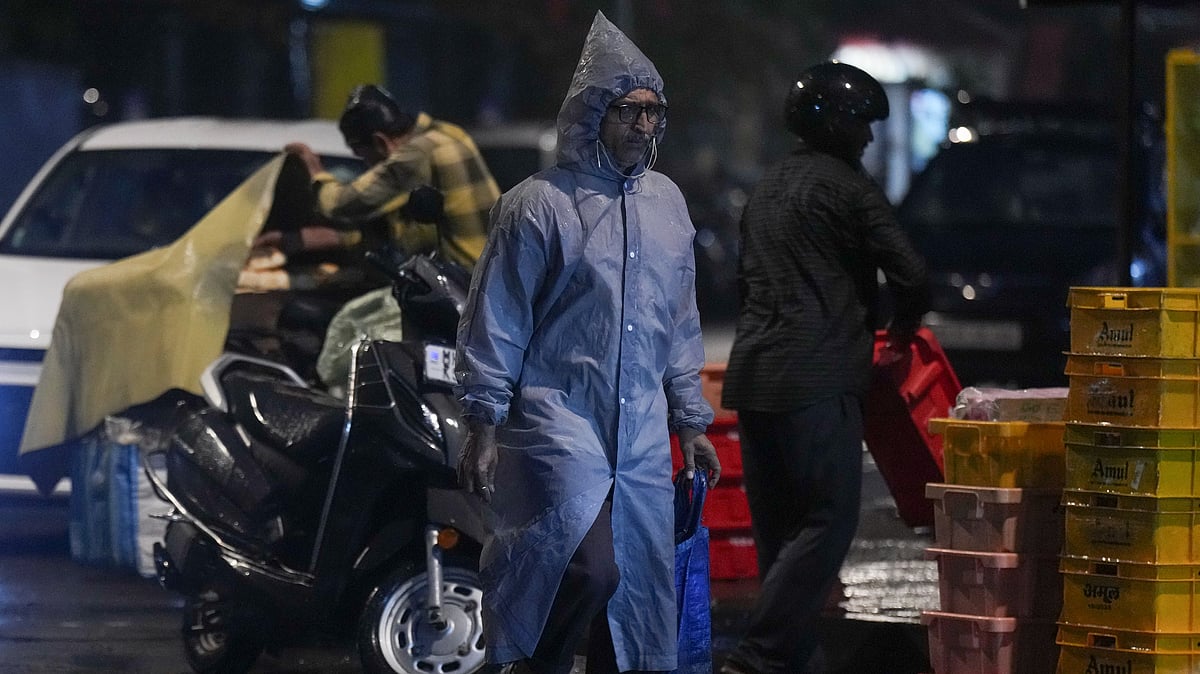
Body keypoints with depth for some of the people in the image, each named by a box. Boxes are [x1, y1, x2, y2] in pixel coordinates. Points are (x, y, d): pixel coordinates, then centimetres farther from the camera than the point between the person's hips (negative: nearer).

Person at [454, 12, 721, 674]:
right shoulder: (539, 204, -5)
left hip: (642, 435, 6)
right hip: (557, 416, -6)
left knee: (639, 587, 5)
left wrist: (691, 423, 19)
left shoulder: (666, 203, 13)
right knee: (589, 565, -22)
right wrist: (483, 429, -7)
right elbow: (494, 323, -4)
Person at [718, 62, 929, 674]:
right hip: (817, 379, -9)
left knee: (777, 528, 11)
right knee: (828, 521, -9)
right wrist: (902, 329, 14)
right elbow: (910, 276, -7)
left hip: (752, 371, 9)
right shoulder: (847, 186, -3)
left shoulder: (765, 190, 21)